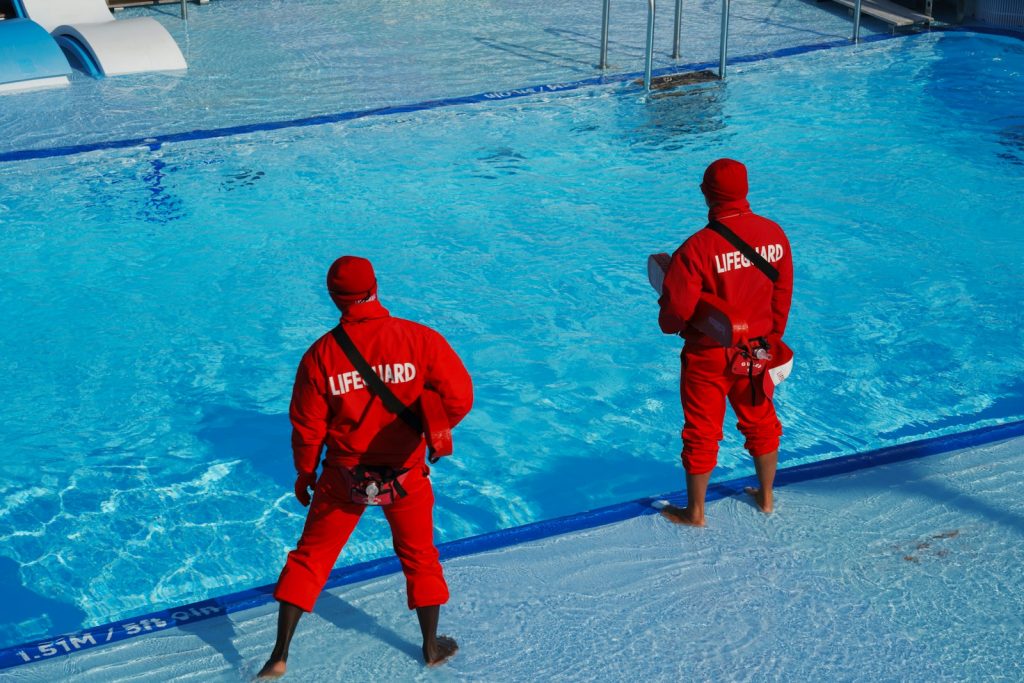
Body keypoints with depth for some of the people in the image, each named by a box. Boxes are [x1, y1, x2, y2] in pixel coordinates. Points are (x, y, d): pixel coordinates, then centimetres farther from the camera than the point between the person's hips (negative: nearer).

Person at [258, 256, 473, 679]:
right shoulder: (420, 339, -16)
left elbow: (307, 427, -6)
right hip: (406, 474, 0)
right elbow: (459, 398, -14)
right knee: (420, 557, 22)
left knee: (310, 558, 15)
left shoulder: (320, 354, -13)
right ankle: (432, 648, 36)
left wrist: (304, 474, 11)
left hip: (344, 477, 0)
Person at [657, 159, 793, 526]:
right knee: (760, 422, 23)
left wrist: (670, 324, 2)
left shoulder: (698, 247, -25)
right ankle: (766, 496, 39)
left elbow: (676, 311, -22)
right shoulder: (774, 234, -7)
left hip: (708, 357, -4)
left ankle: (695, 512, 25)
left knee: (701, 433, 11)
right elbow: (782, 296, 4)